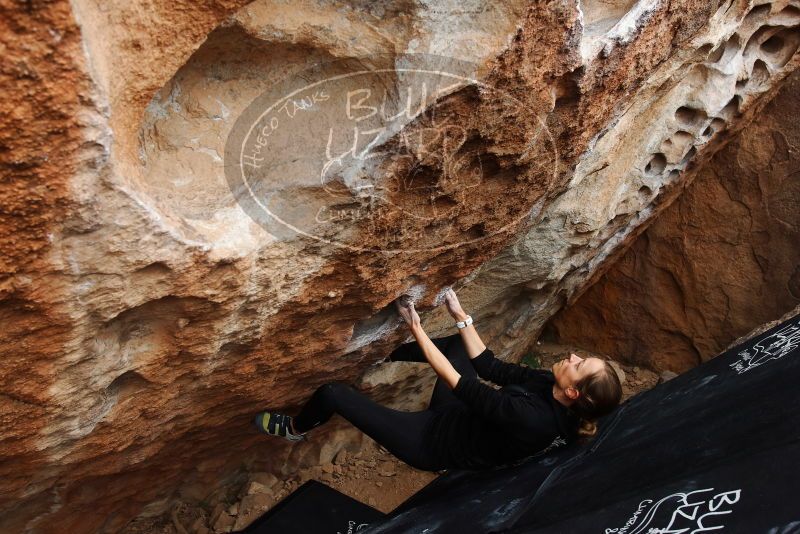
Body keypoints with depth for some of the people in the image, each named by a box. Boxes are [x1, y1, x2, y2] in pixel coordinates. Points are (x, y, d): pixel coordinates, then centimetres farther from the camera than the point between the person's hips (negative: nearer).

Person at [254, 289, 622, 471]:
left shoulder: (532, 420, -36)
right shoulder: (548, 385, -12)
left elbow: (456, 381, -32)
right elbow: (490, 367, -4)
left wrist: (416, 328, -26)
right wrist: (460, 315, -6)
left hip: (434, 443, -8)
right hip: (458, 417, 8)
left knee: (332, 394, -11)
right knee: (457, 341, 16)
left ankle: (294, 430, 26)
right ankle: (390, 353, 38)